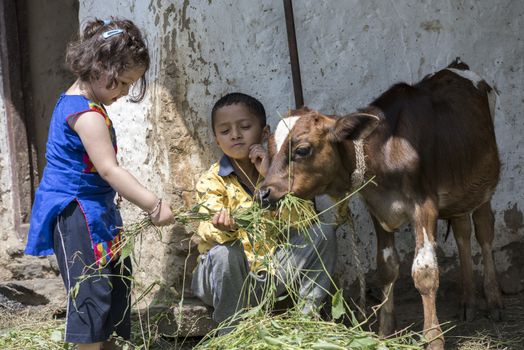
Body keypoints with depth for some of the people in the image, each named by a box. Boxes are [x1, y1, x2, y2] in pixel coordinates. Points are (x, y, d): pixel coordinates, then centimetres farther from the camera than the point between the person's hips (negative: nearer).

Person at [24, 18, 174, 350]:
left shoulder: (74, 100, 10)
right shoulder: (88, 115, -22)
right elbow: (109, 170, -27)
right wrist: (153, 205, -26)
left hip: (92, 208, 11)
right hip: (76, 213, -11)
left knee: (117, 276, 15)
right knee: (93, 285, -8)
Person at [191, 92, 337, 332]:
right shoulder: (211, 181, -6)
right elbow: (209, 233, -22)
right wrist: (224, 227, -47)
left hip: (271, 272, 3)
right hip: (230, 276, -3)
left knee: (323, 233, -14)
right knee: (224, 253, -37)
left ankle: (308, 313, -12)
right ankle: (230, 333, -23)